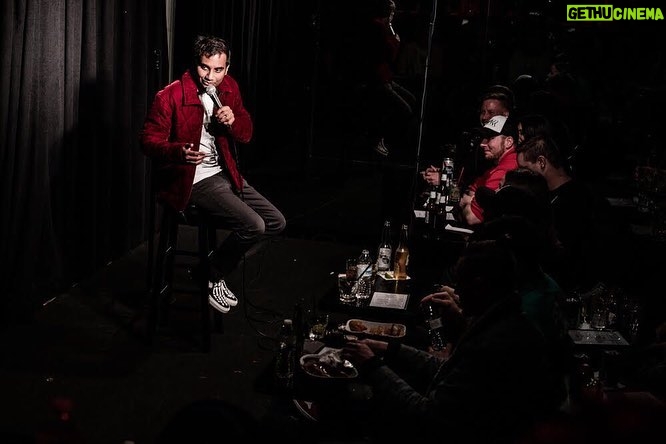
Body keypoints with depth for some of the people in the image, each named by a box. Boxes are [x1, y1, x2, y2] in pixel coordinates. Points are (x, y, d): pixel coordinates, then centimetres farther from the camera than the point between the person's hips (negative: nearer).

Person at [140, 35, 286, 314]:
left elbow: (246, 134, 10)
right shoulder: (170, 96, -16)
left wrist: (233, 121, -14)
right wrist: (180, 152, -33)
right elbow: (149, 140, -12)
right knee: (253, 226, -22)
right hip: (192, 181, -8)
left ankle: (224, 259, 19)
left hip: (224, 173, 8)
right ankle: (212, 277, 2)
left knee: (276, 222, 3)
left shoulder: (228, 88, 3)